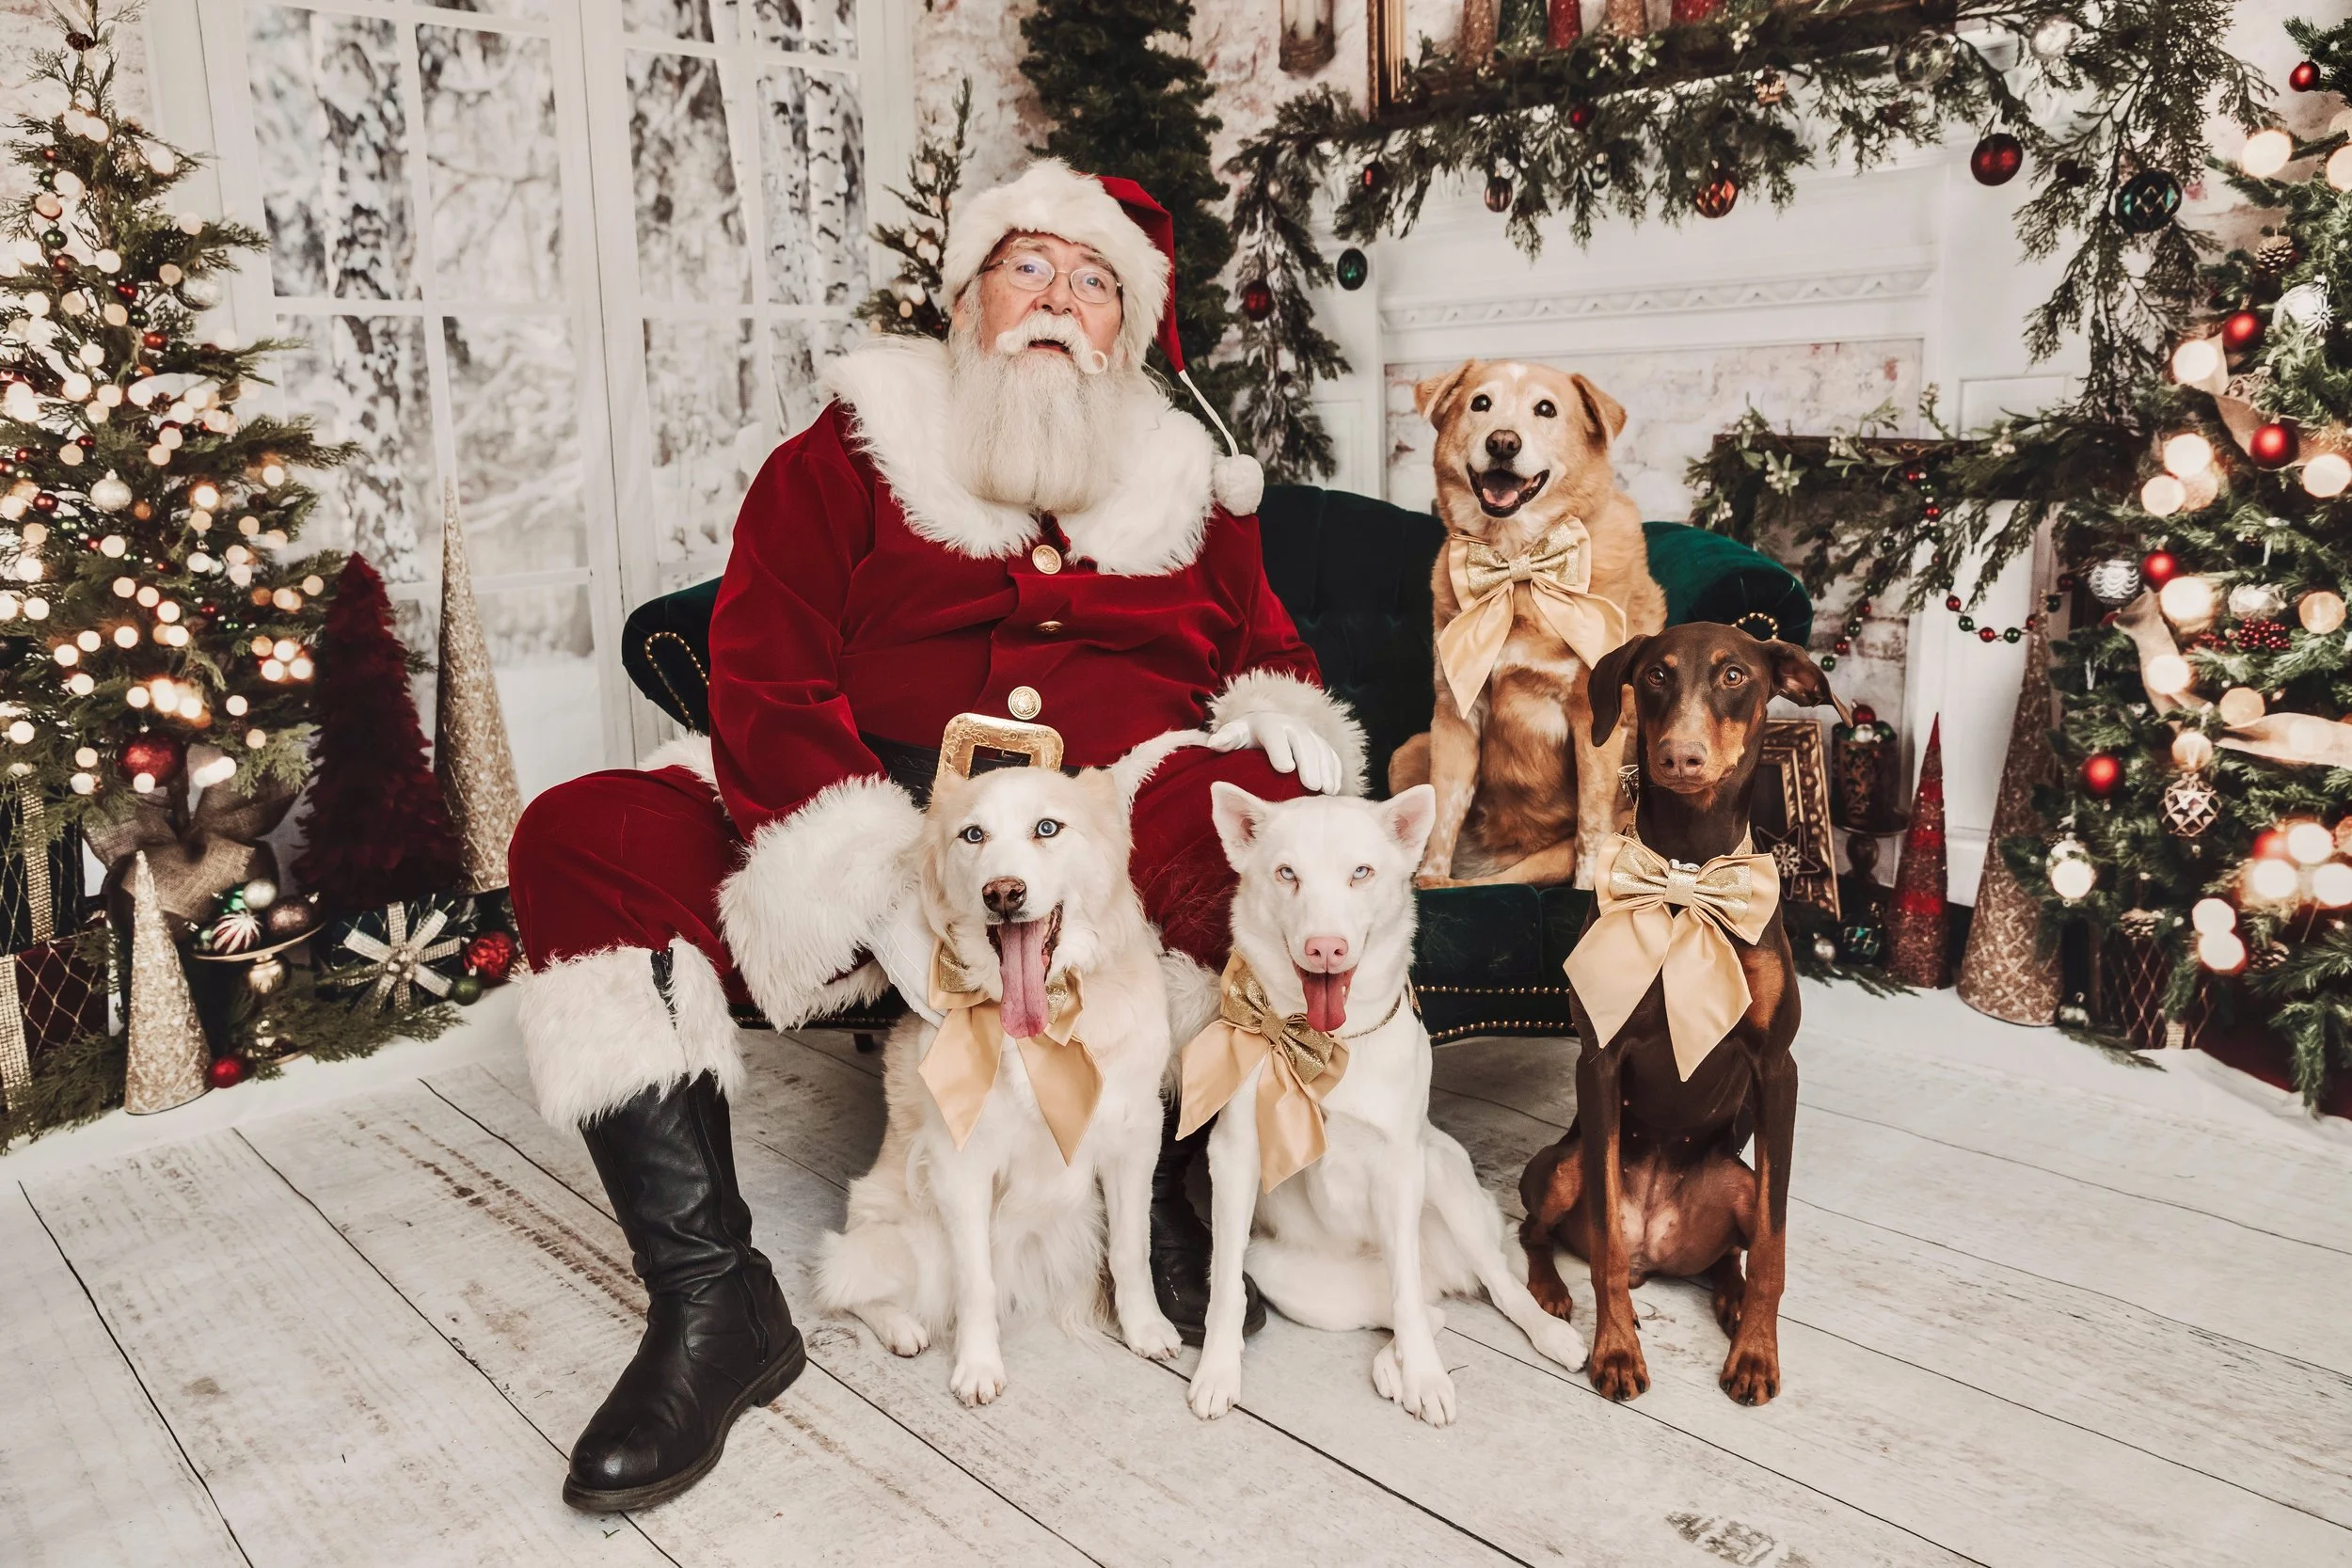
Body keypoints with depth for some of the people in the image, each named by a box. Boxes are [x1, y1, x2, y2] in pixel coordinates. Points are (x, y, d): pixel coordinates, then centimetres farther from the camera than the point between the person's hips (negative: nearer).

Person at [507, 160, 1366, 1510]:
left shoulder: (1192, 485, 19)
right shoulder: (853, 452, 11)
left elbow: (1272, 661, 17)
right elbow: (764, 680, -1)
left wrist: (1275, 740, -11)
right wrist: (882, 889, -18)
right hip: (873, 833, 0)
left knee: (1277, 814, -31)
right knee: (583, 842, -20)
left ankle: (1176, 1184, -11)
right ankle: (712, 1296, -19)